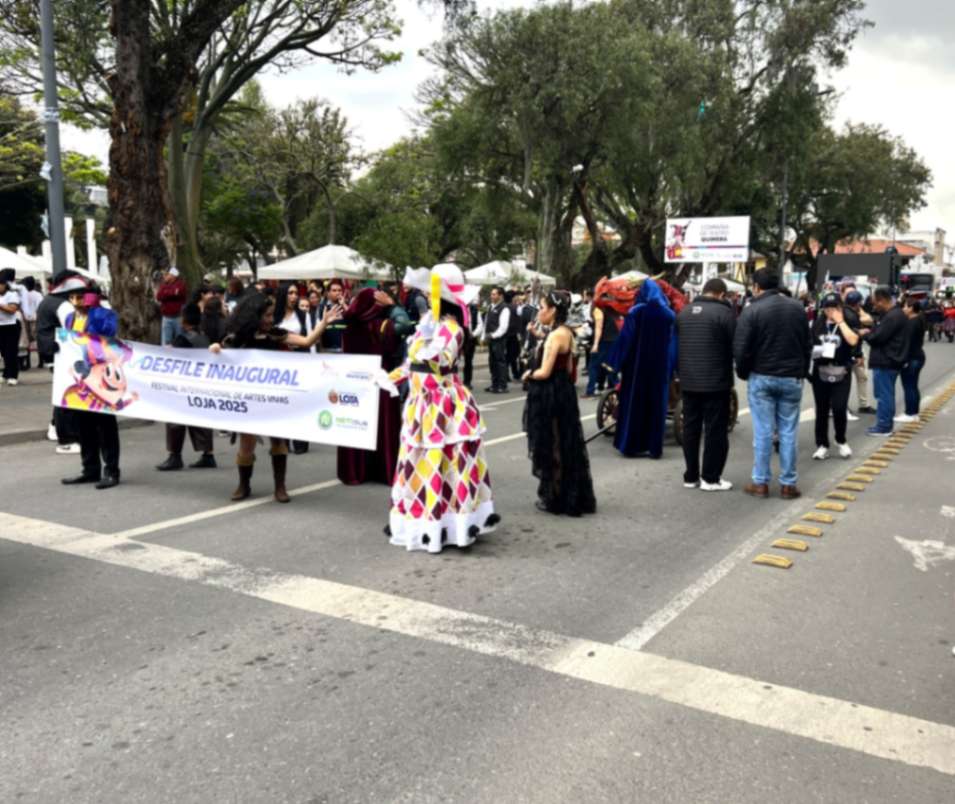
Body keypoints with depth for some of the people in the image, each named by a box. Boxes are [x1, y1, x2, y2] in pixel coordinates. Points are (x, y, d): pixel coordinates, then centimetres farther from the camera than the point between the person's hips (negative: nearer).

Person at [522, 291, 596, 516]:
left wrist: (528, 375, -4)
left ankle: (554, 498, 14)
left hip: (550, 397, -9)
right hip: (562, 392, 9)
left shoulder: (555, 335, -18)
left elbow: (544, 372, -21)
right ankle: (572, 497, 22)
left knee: (551, 447, 3)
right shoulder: (566, 333, 10)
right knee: (565, 446, 14)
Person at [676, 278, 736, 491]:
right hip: (715, 382, -6)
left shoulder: (684, 312, 9)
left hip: (688, 381, 6)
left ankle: (691, 476, 17)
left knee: (690, 428, 11)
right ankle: (710, 478, 6)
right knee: (715, 430, 2)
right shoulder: (724, 312, -10)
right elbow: (736, 346, -8)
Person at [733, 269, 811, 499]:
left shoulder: (752, 310, -10)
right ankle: (788, 484, 10)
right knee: (788, 431, 6)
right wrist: (803, 371, 22)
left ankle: (760, 482, 7)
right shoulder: (797, 307, 6)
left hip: (761, 377, -3)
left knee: (762, 431, 2)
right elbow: (807, 344, 12)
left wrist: (743, 373, 5)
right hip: (791, 378, 3)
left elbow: (741, 349, -12)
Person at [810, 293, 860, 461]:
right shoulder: (817, 324, 6)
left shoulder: (848, 323, 1)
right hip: (820, 373, 2)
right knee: (822, 410, 5)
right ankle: (822, 445, 13)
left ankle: (841, 441, 15)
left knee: (839, 408, -9)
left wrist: (841, 321, -13)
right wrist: (813, 351, -9)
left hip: (841, 373, -2)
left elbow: (853, 340, -18)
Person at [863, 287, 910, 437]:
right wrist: (870, 331, 1)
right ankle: (885, 424, 23)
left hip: (885, 362, -11)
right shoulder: (894, 313, 15)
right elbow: (881, 332, 17)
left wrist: (865, 334, -4)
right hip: (889, 360, 11)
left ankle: (883, 427, 0)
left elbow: (877, 337, -21)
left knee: (883, 395, -5)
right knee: (886, 394, 15)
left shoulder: (892, 317, -20)